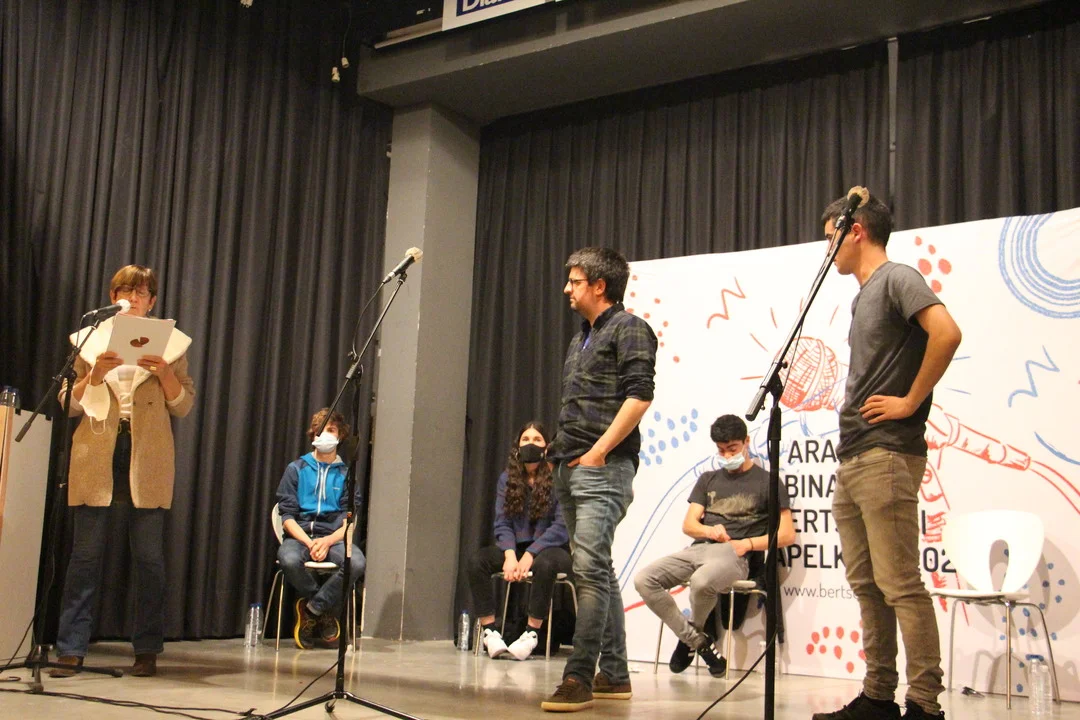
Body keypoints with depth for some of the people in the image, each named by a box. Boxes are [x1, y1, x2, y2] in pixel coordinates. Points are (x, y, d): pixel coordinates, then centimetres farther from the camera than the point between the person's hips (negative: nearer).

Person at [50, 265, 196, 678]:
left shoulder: (171, 343, 11)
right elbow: (69, 404, 9)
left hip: (147, 462, 0)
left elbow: (183, 406, 7)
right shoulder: (89, 339, 12)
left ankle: (147, 649, 8)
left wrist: (165, 372, -10)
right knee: (85, 555, -1)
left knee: (148, 557, 0)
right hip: (97, 458, 0)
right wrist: (95, 373, -8)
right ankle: (71, 649, 5)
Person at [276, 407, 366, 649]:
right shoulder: (296, 469, 12)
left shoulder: (346, 473, 13)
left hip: (334, 536, 1)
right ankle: (326, 611, -9)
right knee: (290, 560, -37)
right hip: (299, 534, 0)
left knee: (357, 563, -33)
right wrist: (309, 542, -14)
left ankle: (312, 608, -12)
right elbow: (287, 516, 4)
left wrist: (327, 541, -15)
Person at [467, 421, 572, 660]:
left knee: (545, 564, -39)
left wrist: (530, 555, -20)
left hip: (550, 548, -4)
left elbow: (562, 526, -12)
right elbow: (502, 523, 2)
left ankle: (532, 633, -27)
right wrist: (510, 555, -17)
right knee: (477, 560, -24)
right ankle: (488, 631, -22)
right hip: (516, 546, 4)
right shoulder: (507, 478, 8)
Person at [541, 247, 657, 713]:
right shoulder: (580, 340, 24)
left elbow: (639, 396, -14)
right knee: (597, 572, 10)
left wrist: (599, 450, -17)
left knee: (590, 568, -16)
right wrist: (561, 449, 14)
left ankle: (578, 678, -17)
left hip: (603, 467, -10)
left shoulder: (628, 329, -3)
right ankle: (614, 675, 16)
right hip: (570, 468, 10)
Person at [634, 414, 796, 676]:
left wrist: (748, 543, -10)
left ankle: (691, 638, -6)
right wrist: (710, 530, -7)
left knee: (701, 581, -40)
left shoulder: (766, 482, 10)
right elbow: (688, 524, 16)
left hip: (734, 555, -5)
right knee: (644, 579, -21)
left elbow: (787, 534, 3)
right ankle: (698, 642, -11)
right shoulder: (708, 480, 25)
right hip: (698, 549, 5)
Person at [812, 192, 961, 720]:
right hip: (851, 459, 10)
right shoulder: (864, 294, 22)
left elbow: (946, 333, -21)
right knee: (866, 585, 10)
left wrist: (910, 403, -16)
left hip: (886, 454, -10)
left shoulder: (897, 279, -5)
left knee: (900, 585, -9)